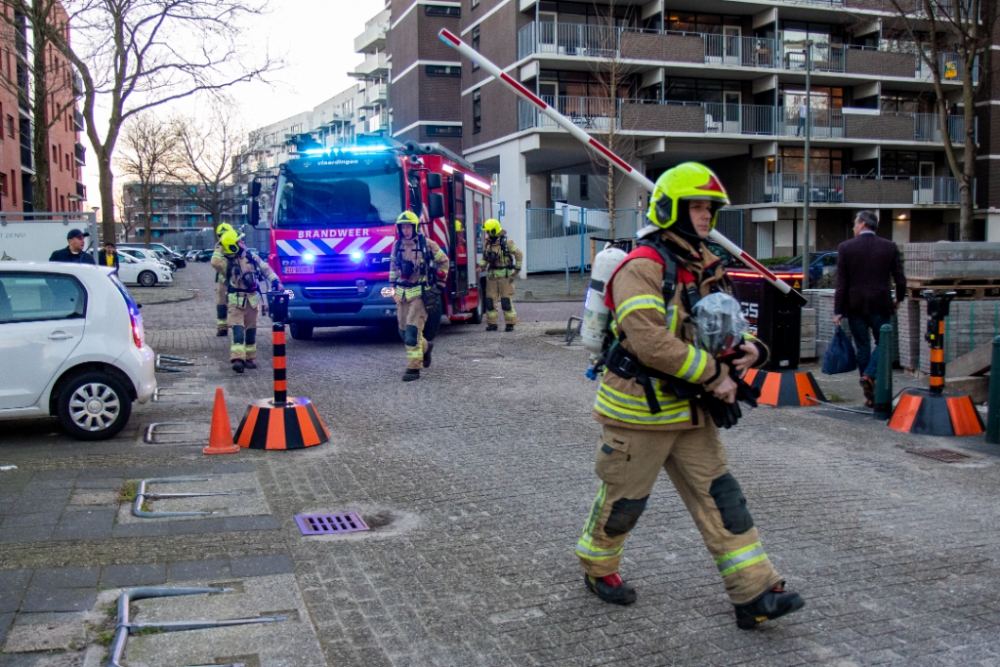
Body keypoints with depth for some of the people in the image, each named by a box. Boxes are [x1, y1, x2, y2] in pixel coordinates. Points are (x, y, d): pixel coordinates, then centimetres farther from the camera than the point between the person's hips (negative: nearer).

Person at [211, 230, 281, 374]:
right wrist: (219, 249, -16)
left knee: (251, 330, 11)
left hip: (251, 301, 5)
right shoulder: (226, 262, -8)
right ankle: (237, 359, -25)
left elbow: (265, 268, 11)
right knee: (237, 329, -15)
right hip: (235, 301, -5)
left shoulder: (252, 257, 5)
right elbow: (215, 263, -28)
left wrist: (275, 281, 0)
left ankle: (248, 358, 22)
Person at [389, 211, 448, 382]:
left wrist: (439, 284, 6)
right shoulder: (397, 245, 7)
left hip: (420, 294, -5)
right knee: (403, 331, 11)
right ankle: (425, 347, 39)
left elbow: (443, 261, 6)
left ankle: (413, 368, -9)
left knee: (413, 331, -14)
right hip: (401, 294, 5)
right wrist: (393, 286, 16)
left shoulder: (427, 244, -5)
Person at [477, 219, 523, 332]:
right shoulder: (487, 242, 6)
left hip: (505, 275, -5)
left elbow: (518, 254, -4)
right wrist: (481, 266, -1)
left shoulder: (506, 242, -9)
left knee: (506, 300, -3)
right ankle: (492, 323, 12)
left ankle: (510, 323, 5)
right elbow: (485, 257, 15)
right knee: (490, 300, 4)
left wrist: (517, 269, -4)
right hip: (491, 275, 5)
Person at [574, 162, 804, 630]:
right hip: (639, 411, -8)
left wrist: (748, 346, -6)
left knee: (719, 496, 6)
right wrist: (713, 374, -25)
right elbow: (650, 341, -30)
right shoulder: (643, 266, -19)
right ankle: (598, 568, 35)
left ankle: (754, 593, 10)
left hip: (690, 412, 8)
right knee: (623, 499, 9)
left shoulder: (706, 267, 10)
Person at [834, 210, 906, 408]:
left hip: (855, 306, 0)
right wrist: (899, 299, 19)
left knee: (862, 348, 8)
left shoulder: (845, 247, -3)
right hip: (880, 305, 0)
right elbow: (900, 279, 1)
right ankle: (869, 375, -10)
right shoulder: (890, 247, 1)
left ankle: (870, 396, 11)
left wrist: (838, 311, -2)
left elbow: (841, 282, -4)